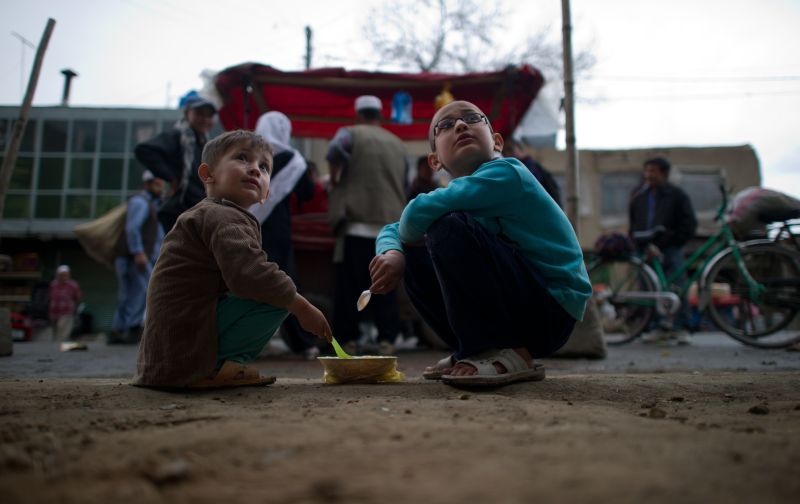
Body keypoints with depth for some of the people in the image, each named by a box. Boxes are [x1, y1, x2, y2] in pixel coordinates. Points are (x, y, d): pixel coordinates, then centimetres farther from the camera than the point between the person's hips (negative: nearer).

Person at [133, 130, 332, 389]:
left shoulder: (206, 214, 20)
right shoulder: (224, 217, -12)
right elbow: (248, 275, -28)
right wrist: (302, 308, -18)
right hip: (186, 349, -10)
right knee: (280, 295, -17)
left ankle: (215, 366, 10)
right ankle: (215, 369, -12)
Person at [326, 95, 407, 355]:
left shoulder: (351, 133, 3)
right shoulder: (398, 144, 17)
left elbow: (336, 149, -19)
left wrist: (334, 176, -4)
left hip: (358, 222, -4)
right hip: (391, 225, 4)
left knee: (349, 285, 3)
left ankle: (348, 339, 4)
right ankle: (387, 339, 3)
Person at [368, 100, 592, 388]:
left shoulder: (506, 173, -14)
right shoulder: (461, 197, 12)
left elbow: (420, 212, -25)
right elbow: (393, 230, 14)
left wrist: (411, 236, -2)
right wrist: (392, 253, -10)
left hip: (553, 310, -8)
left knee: (450, 227, -25)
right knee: (412, 257, 7)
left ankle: (510, 356, -17)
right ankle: (477, 350, 10)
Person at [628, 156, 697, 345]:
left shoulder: (676, 195, 5)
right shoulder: (639, 197, 17)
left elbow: (689, 223, 4)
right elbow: (633, 224, 24)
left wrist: (675, 241, -5)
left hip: (670, 250, -4)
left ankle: (681, 328, -2)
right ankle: (660, 328, 8)